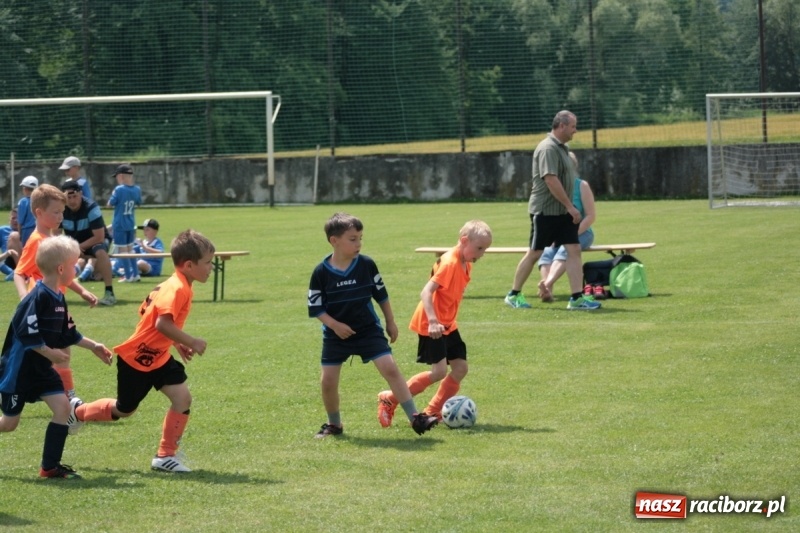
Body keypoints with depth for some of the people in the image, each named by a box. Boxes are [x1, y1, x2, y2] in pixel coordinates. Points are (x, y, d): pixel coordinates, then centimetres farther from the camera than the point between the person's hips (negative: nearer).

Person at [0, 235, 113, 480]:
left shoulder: (59, 299, 5)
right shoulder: (37, 298, -23)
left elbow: (68, 334, 16)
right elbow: (25, 333, -28)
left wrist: (93, 346, 14)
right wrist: (50, 353, -23)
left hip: (41, 368, 8)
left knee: (63, 407, -5)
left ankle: (50, 466, 1)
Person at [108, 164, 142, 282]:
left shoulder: (119, 189, -18)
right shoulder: (137, 189, -1)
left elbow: (110, 204, -11)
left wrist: (113, 196, 5)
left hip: (120, 224, -6)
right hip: (131, 224, 6)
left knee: (122, 250, 0)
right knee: (130, 248, 18)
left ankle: (128, 276, -1)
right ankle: (135, 274, 17)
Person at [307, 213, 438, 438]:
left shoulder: (366, 265, -7)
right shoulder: (321, 272, -11)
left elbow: (381, 295, 7)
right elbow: (315, 308, -5)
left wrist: (391, 322, 11)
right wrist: (334, 325, -18)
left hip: (369, 330, 0)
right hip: (336, 335, 0)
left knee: (390, 368, -12)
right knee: (327, 380, -1)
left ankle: (415, 418, -9)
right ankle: (334, 424, 24)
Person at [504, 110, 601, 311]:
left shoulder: (561, 148, 13)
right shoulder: (548, 149, -17)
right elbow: (551, 181, -24)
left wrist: (569, 208, 14)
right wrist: (570, 206, -21)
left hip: (563, 212, 9)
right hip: (545, 211, -9)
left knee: (574, 250, -1)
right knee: (534, 253, 1)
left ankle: (577, 298, -4)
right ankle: (514, 294, 15)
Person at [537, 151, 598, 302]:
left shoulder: (582, 186, 1)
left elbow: (590, 216, -4)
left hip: (580, 233, -3)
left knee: (564, 250, -36)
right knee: (546, 252, -31)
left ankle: (547, 283, -59)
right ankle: (547, 291, -52)